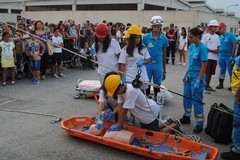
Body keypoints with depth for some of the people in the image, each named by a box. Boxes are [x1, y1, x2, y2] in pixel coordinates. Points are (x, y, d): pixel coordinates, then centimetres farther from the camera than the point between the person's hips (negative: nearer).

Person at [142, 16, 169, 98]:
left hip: (158, 64, 1)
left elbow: (164, 55, 8)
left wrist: (164, 71, 10)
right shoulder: (146, 37, -3)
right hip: (147, 64, -1)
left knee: (157, 86, 12)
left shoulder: (164, 39, 2)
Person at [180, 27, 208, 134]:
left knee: (197, 100, 0)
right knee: (186, 97, 17)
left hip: (197, 76, -8)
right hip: (189, 75, 8)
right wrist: (187, 75, 11)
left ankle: (199, 124, 13)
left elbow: (203, 65, -17)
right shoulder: (192, 46, 7)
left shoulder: (202, 47, -16)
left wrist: (198, 80, -19)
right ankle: (186, 117, 35)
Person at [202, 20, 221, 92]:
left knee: (211, 72, 10)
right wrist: (212, 51, -16)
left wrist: (218, 50, -5)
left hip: (214, 57, 6)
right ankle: (204, 85, 1)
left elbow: (218, 46, 18)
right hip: (207, 56, -6)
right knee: (206, 72, -6)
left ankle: (207, 85, 19)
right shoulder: (205, 36, -5)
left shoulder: (217, 36, 14)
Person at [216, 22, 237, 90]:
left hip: (229, 57, -6)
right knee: (222, 71, 13)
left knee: (231, 71, 3)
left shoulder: (231, 35, -10)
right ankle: (221, 84, 23)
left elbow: (234, 45, -13)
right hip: (221, 56, 6)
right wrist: (218, 55, 8)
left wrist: (232, 56, -16)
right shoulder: (220, 37, 8)